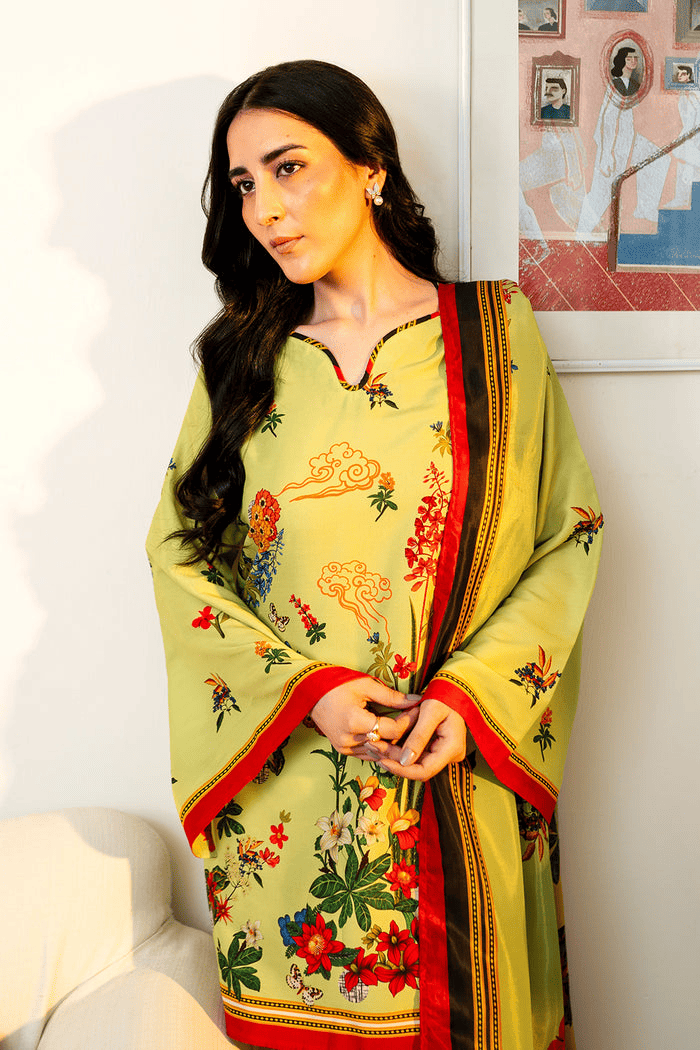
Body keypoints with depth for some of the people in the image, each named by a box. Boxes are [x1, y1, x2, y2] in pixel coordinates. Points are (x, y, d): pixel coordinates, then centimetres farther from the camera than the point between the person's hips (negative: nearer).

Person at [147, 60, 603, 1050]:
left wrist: (473, 689, -12)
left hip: (462, 779, 0)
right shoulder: (244, 360, 4)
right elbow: (180, 552, 2)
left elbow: (571, 533, 0)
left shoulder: (495, 329, 0)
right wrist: (305, 687, -11)